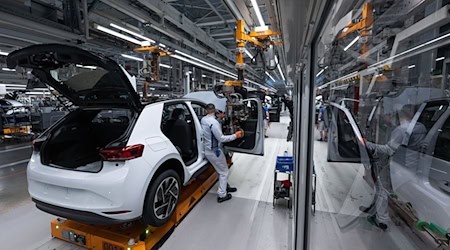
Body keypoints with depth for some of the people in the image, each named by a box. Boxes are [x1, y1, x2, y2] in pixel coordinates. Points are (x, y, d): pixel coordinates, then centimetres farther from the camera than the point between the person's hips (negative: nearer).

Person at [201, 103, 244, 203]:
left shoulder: (203, 120, 0)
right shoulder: (214, 122, -27)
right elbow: (221, 138, -26)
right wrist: (235, 135, -18)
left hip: (208, 149, 9)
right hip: (214, 151, -9)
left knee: (220, 170, 24)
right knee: (224, 172, 6)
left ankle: (226, 187, 39)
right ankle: (222, 195, 14)